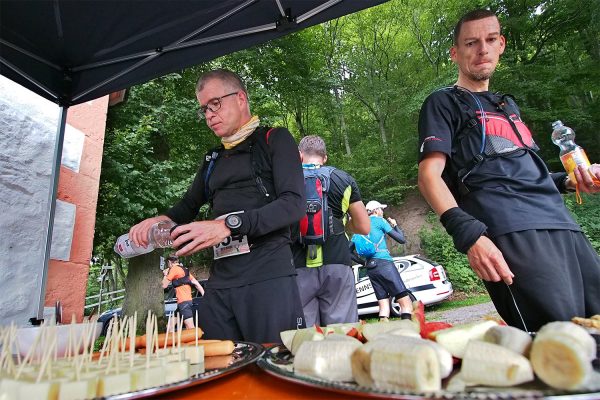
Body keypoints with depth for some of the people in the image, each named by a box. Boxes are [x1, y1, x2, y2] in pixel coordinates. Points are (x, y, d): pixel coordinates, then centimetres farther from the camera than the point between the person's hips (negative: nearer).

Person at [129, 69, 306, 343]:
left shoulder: (274, 140, 5)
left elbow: (294, 204, -9)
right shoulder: (213, 160, 23)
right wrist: (162, 219, 8)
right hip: (219, 281, 6)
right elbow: (189, 205, 32)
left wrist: (228, 225, -19)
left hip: (268, 275, -5)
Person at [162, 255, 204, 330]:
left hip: (183, 302, -9)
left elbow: (164, 285, -3)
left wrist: (165, 274, 14)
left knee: (191, 328, -13)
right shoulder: (185, 270, 20)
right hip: (188, 301, 10)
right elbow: (197, 284, 14)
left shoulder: (174, 269, -5)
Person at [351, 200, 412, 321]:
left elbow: (350, 250, 16)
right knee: (406, 302, -8)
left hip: (370, 268, 7)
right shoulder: (379, 220, 4)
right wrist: (395, 225, 18)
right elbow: (401, 240, 3)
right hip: (384, 263, -7)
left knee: (383, 303, 6)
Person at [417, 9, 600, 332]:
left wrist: (567, 181, 14)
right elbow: (429, 175, -9)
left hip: (562, 224, 8)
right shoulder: (443, 103, 7)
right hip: (509, 233, -7)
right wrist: (469, 235, -22)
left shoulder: (508, 105, 29)